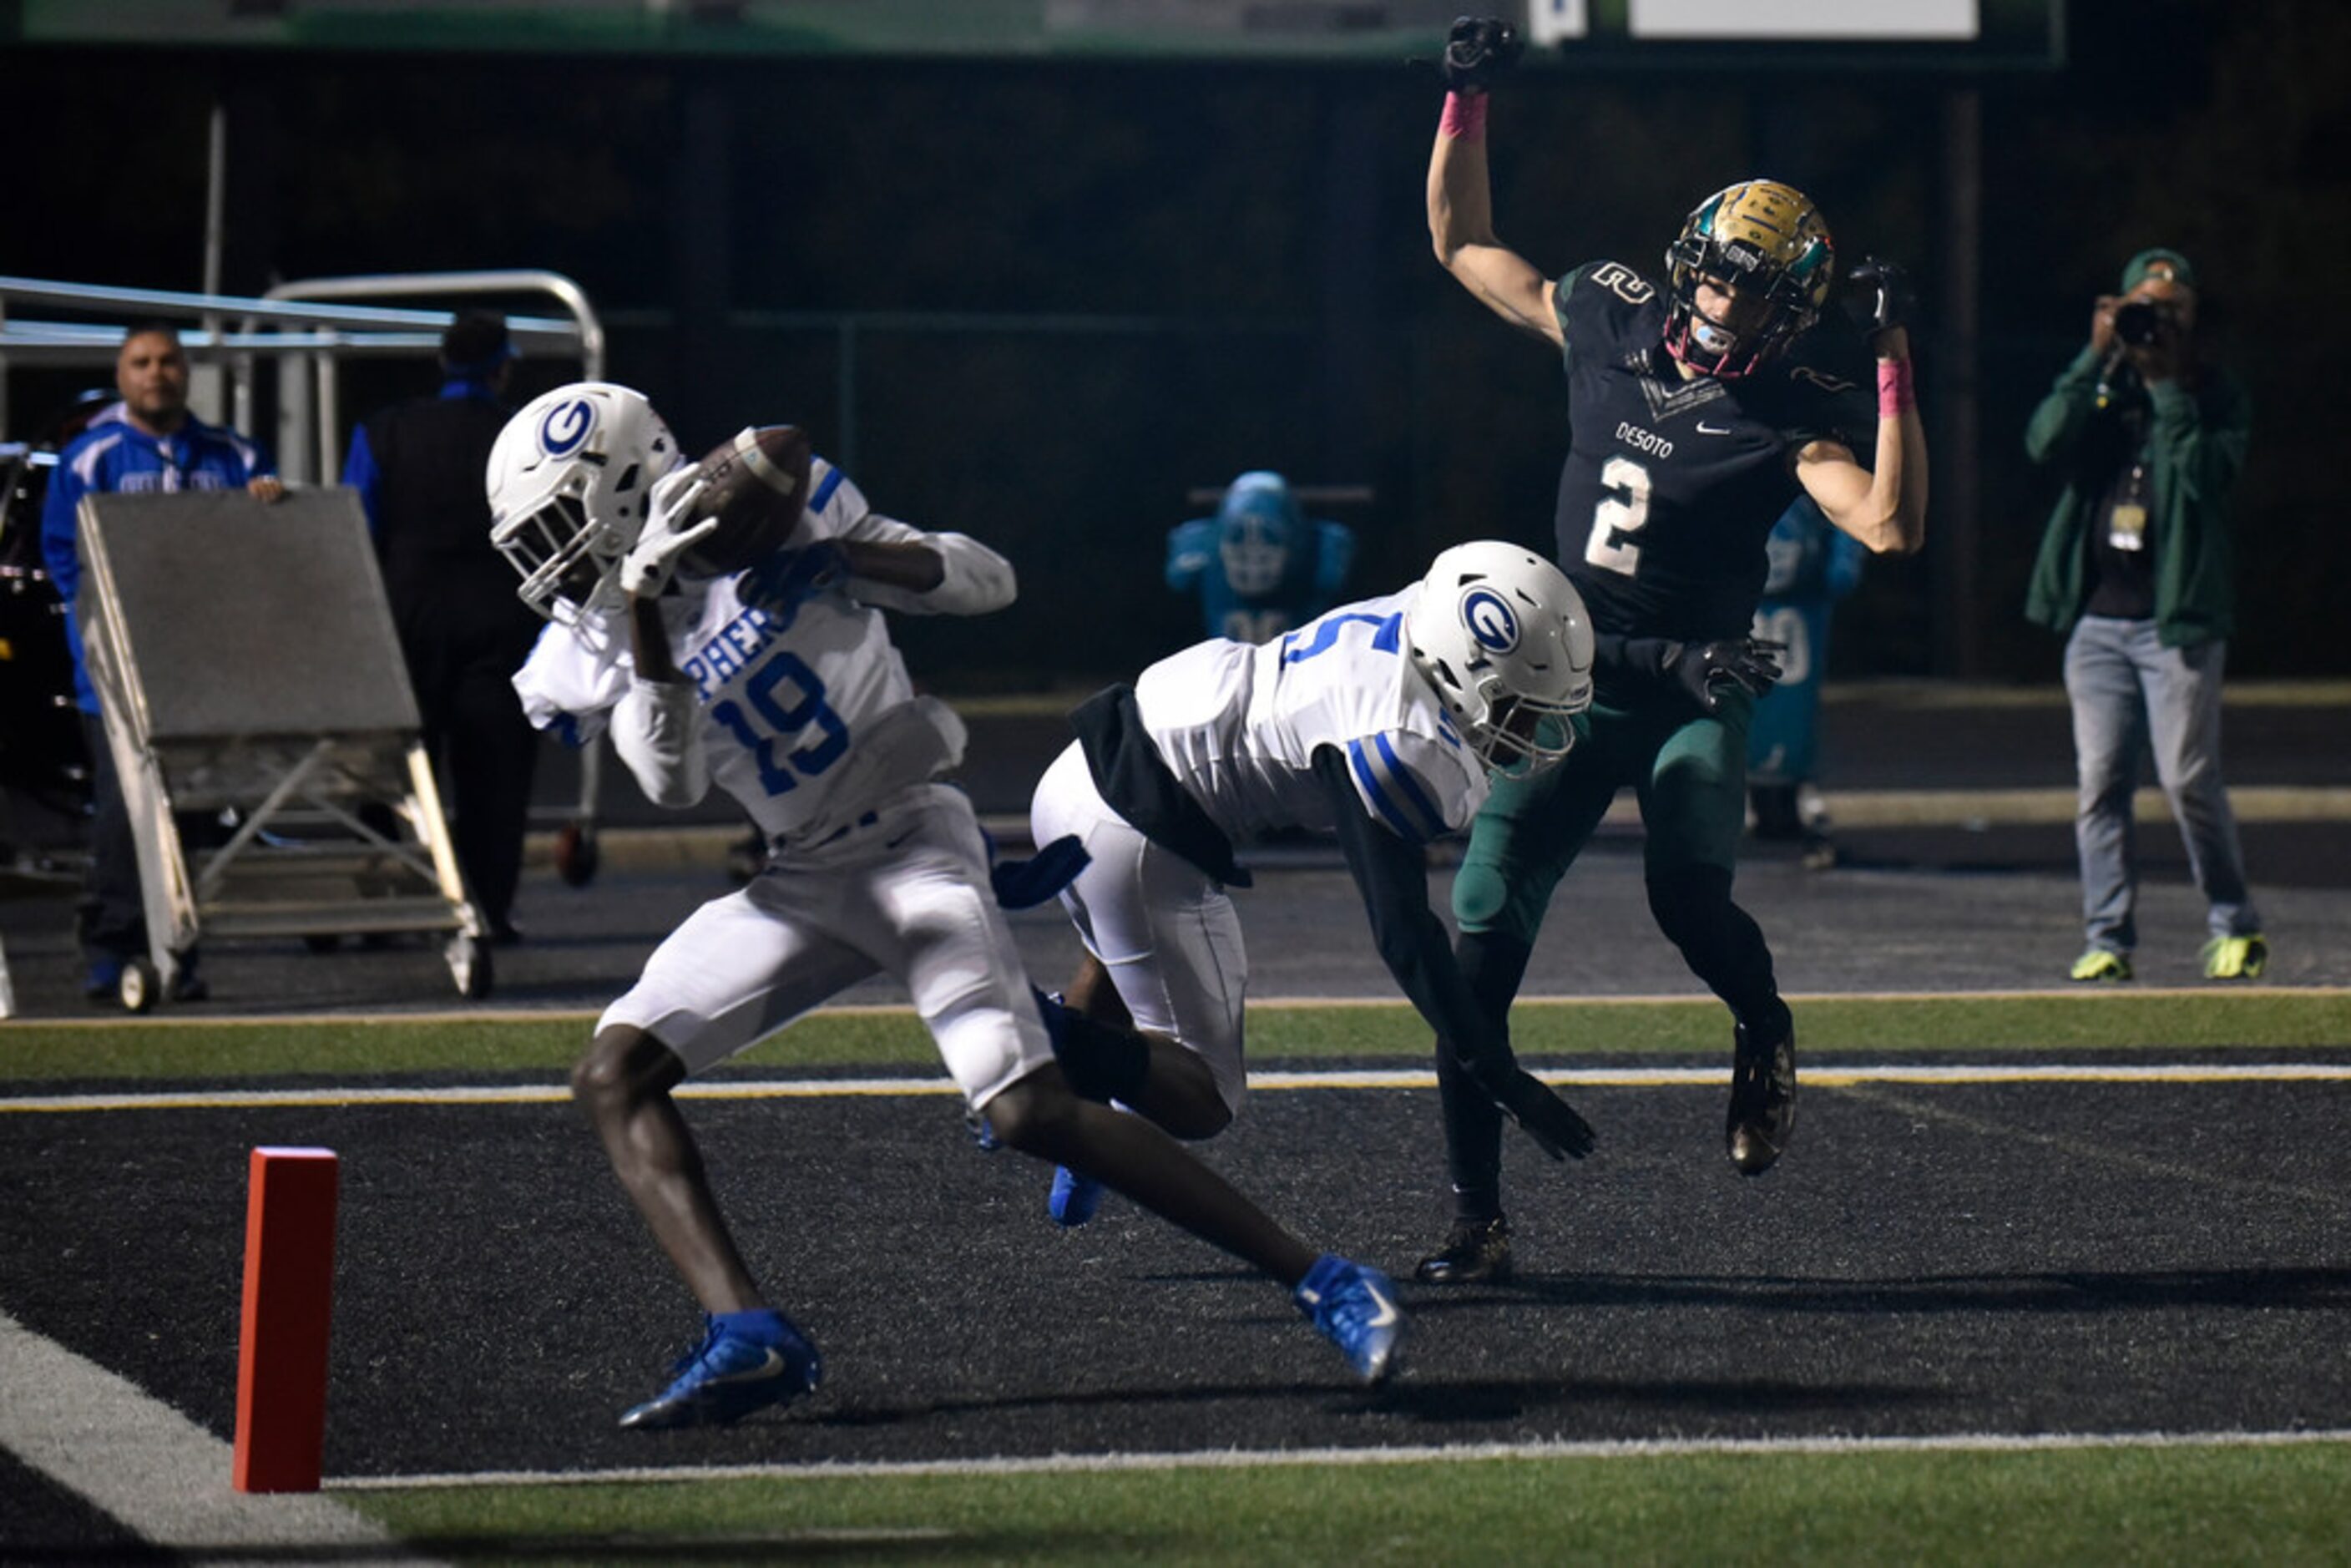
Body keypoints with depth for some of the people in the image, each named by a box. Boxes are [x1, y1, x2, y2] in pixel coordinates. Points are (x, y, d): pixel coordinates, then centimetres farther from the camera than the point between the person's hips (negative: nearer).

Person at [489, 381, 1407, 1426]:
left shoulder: (765, 519, -10)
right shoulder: (591, 649, 3)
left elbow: (988, 583, -10)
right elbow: (674, 780, -14)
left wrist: (828, 554, -24)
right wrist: (643, 603, -23)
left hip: (909, 847, -6)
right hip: (798, 885, 6)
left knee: (1033, 1114, -20)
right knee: (613, 1075, -9)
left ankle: (1316, 1280, -14)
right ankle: (746, 1337, -17)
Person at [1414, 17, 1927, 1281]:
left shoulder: (1791, 411, -7)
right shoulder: (1606, 324, 4)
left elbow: (1892, 525, -22)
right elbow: (1462, 242, 16)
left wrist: (1893, 367, -26)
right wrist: (1467, 99, 7)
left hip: (1694, 692, -3)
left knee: (1690, 899, -27)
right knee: (1483, 928, -7)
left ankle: (1764, 1031, 12)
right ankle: (1476, 1216, 0)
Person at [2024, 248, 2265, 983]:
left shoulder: (2217, 394, 3)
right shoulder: (2099, 385, 12)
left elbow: (2208, 472, -15)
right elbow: (2046, 442, -6)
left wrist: (2169, 384, -14)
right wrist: (2098, 358, -10)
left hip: (2178, 619, -4)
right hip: (2097, 618, 4)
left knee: (2190, 781, -7)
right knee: (2099, 784, 1)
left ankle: (2234, 926, 8)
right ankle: (2108, 938, 5)